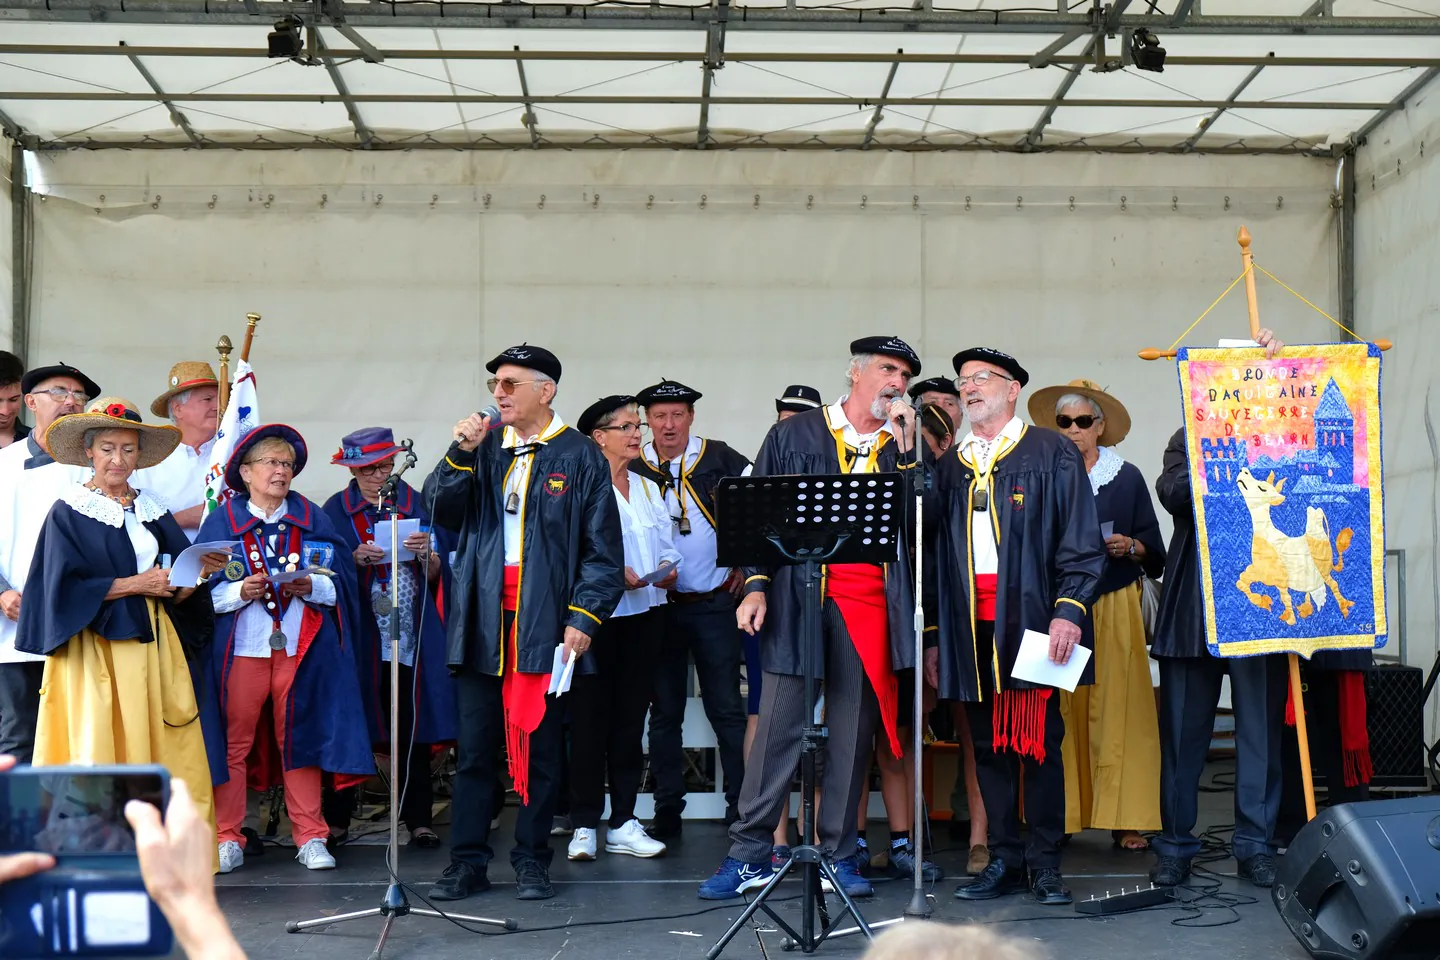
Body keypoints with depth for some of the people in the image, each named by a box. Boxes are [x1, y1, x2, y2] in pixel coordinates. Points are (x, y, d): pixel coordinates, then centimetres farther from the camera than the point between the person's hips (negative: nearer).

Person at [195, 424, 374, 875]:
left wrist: (311, 587, -13)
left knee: (300, 738, 4)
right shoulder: (222, 521, 5)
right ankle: (227, 840, 9)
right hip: (241, 647, -1)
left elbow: (342, 579, 6)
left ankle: (310, 837, 11)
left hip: (300, 647, 1)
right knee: (232, 741, 0)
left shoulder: (312, 519, 11)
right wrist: (240, 592, -17)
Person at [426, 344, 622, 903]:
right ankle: (468, 862, 13)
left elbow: (603, 551, -1)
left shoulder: (579, 457, 2)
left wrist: (584, 618, -9)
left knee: (540, 750, 4)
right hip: (481, 623, 3)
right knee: (474, 748, 5)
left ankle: (531, 862, 15)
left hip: (546, 624, -3)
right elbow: (444, 512, 3)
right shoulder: (484, 447, 13)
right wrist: (461, 455, -9)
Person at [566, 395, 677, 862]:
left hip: (645, 613, 6)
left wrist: (669, 569, -3)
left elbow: (667, 544, 17)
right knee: (590, 718, -5)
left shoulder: (649, 488, 18)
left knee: (631, 717, 7)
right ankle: (584, 825, 2)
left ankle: (623, 823, 13)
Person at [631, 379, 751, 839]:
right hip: (659, 605, 1)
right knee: (664, 711, 7)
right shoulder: (632, 468, 0)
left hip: (714, 605, -1)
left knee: (726, 707, 1)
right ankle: (667, 810, 14)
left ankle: (741, 806, 7)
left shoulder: (720, 459, -1)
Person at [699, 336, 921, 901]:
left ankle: (838, 856, 13)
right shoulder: (794, 435, 8)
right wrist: (755, 586, -3)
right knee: (779, 725, -3)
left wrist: (904, 452, -6)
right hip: (798, 596, -2)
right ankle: (749, 856, 2)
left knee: (852, 734, 5)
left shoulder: (902, 448, 13)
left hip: (871, 603, 2)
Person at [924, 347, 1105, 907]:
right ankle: (1005, 860, 14)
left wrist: (1068, 611, -13)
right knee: (988, 745, 6)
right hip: (970, 625, 4)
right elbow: (933, 551, 15)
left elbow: (1081, 540, -2)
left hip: (1030, 621, -4)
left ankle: (1045, 864, 7)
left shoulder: (1052, 454, 4)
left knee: (1038, 744, -1)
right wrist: (933, 634, 11)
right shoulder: (949, 466, 16)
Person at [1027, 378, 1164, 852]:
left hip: (1115, 607, -1)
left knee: (1119, 708, -5)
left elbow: (1154, 550, 9)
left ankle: (1126, 819, -1)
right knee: (1061, 710, -2)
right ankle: (1061, 815, 3)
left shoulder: (1127, 478, 8)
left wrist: (1130, 546, -10)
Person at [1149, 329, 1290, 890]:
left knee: (1261, 728, 3)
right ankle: (1175, 844, 15)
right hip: (1194, 607, 0)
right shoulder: (1189, 439, 8)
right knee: (1183, 729, 6)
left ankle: (1255, 845, 12)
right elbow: (1173, 492, -7)